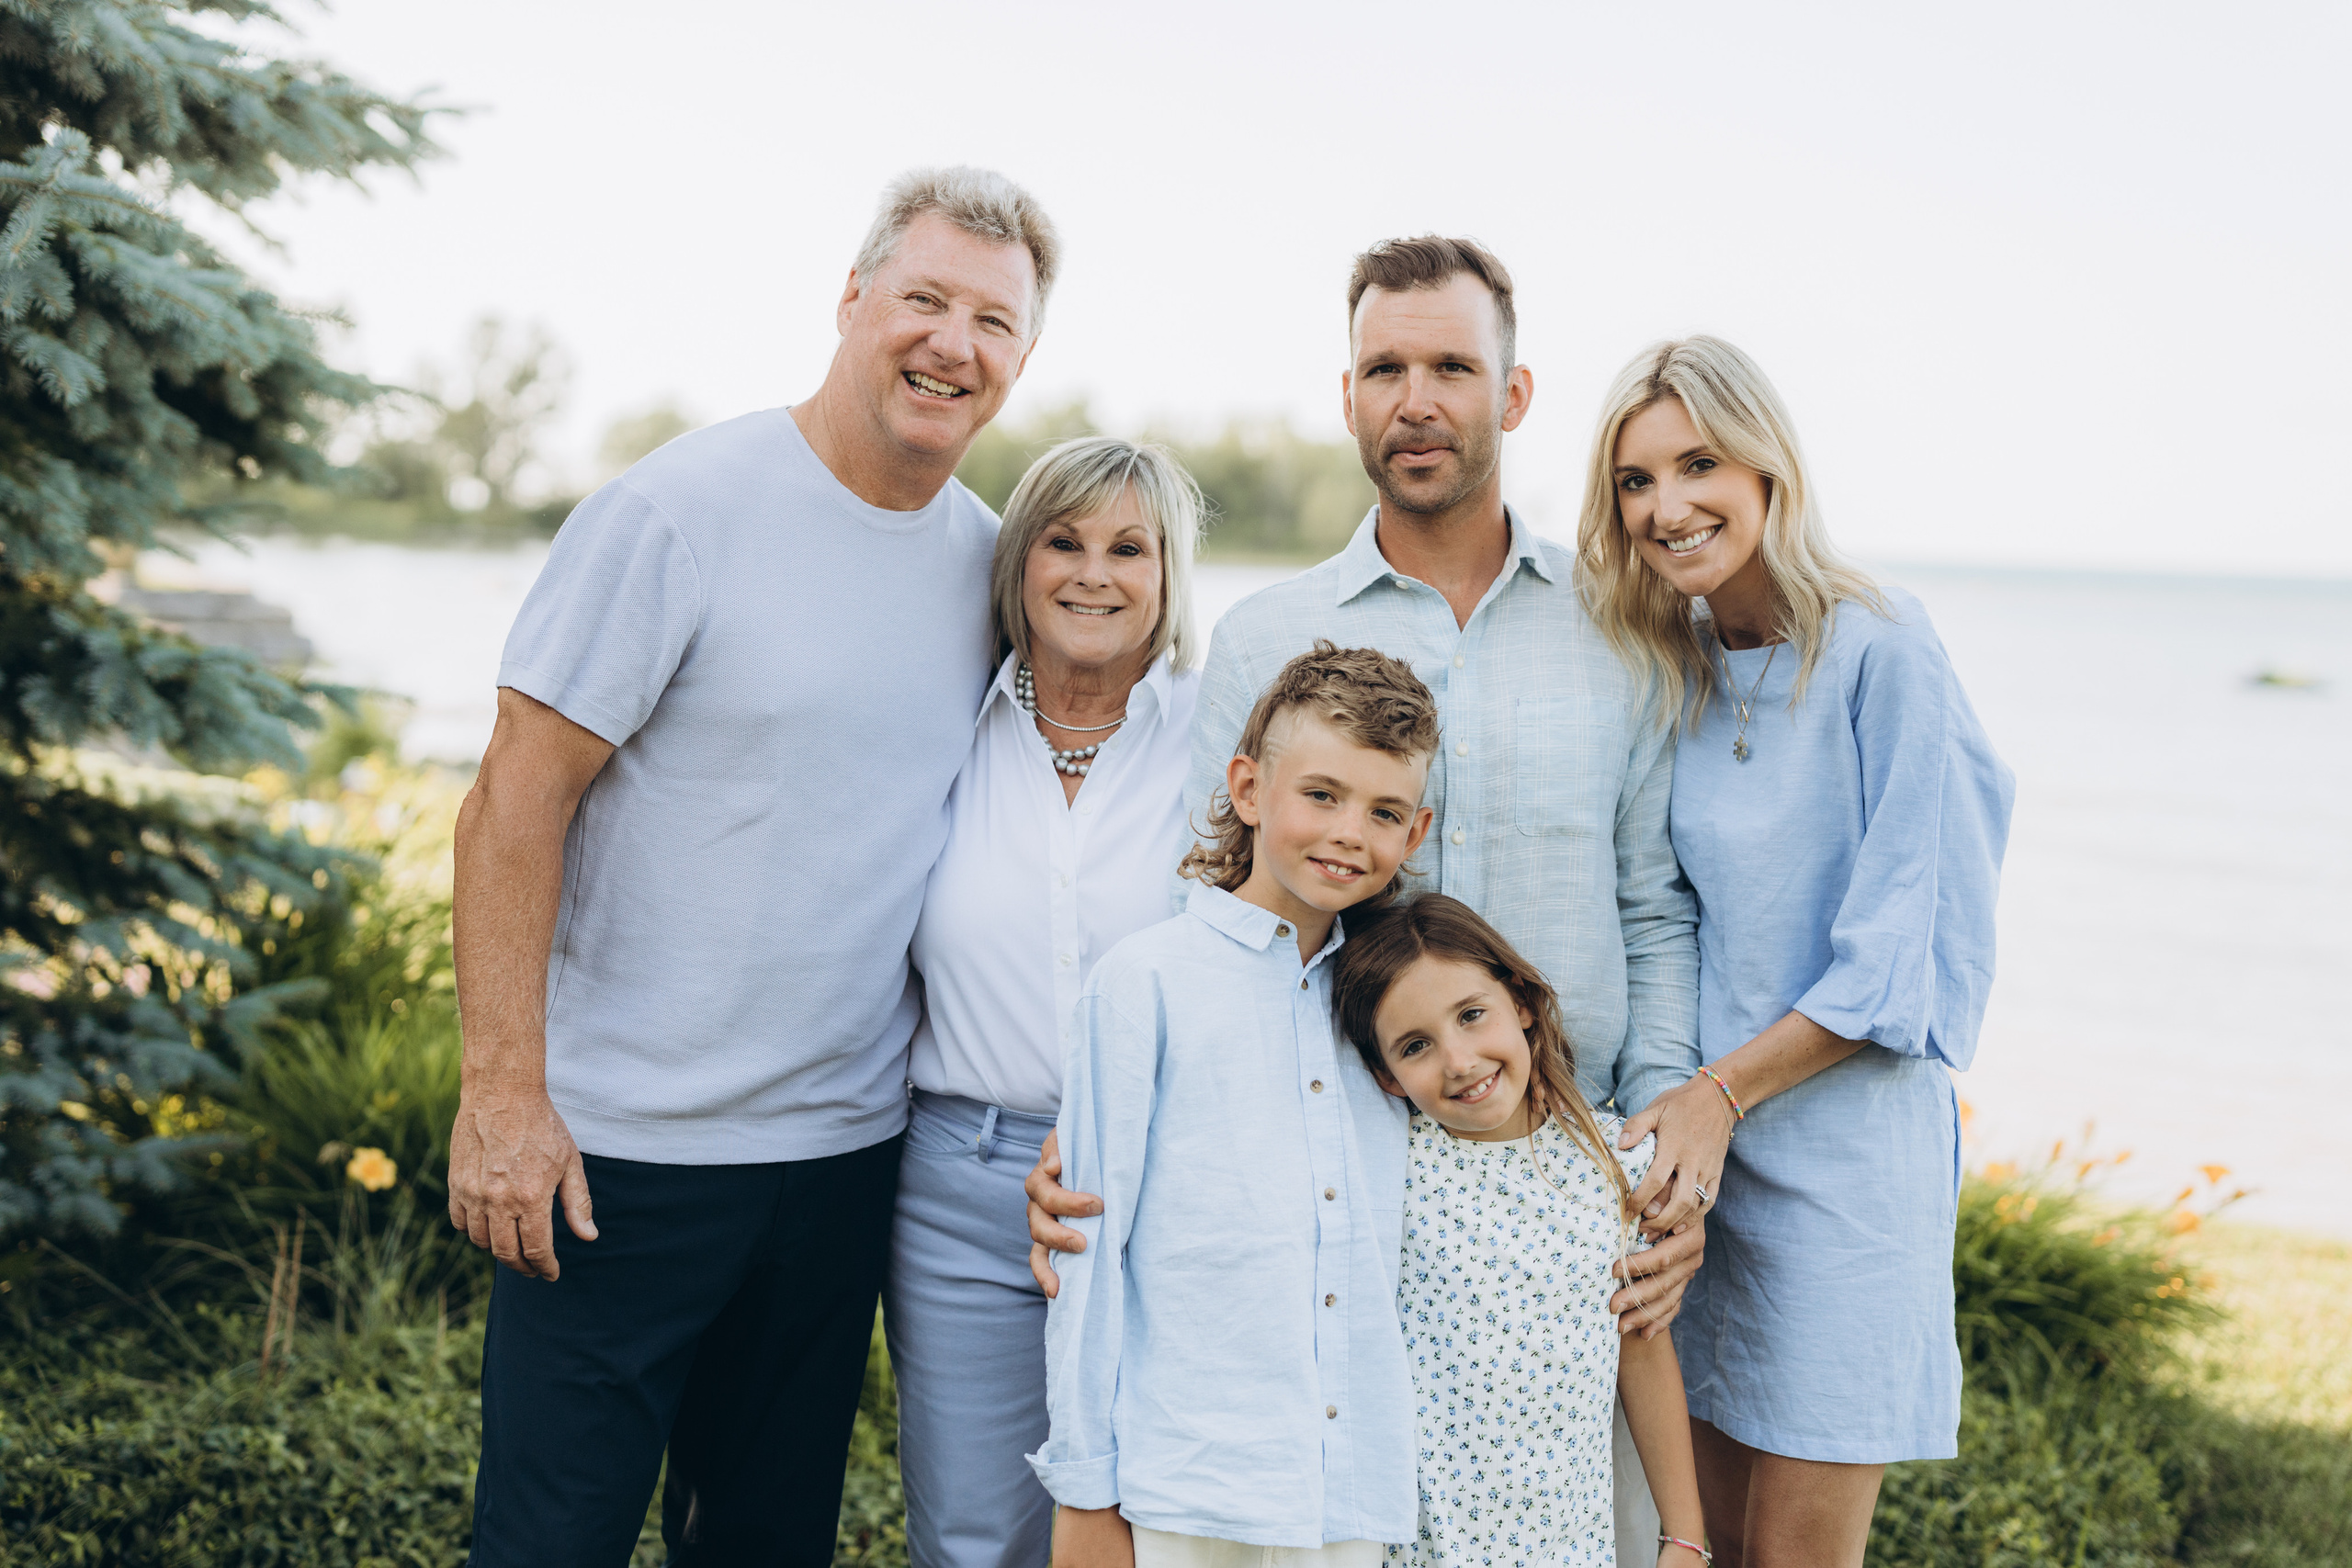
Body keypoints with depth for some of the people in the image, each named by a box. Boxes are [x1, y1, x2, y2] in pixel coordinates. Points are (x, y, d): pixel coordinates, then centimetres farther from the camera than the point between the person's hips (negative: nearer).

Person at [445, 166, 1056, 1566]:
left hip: (847, 1151, 5)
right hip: (625, 1148, -5)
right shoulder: (682, 511, -12)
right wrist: (504, 1093, -16)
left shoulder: (988, 557, 6)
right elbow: (519, 799, -12)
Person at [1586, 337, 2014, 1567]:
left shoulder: (1877, 655, -13)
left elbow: (1908, 952, -14)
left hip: (1844, 1154, -6)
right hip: (1696, 1150, 6)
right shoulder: (1670, 668, 6)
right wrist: (1669, 1107, 1)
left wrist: (1722, 1090, -15)